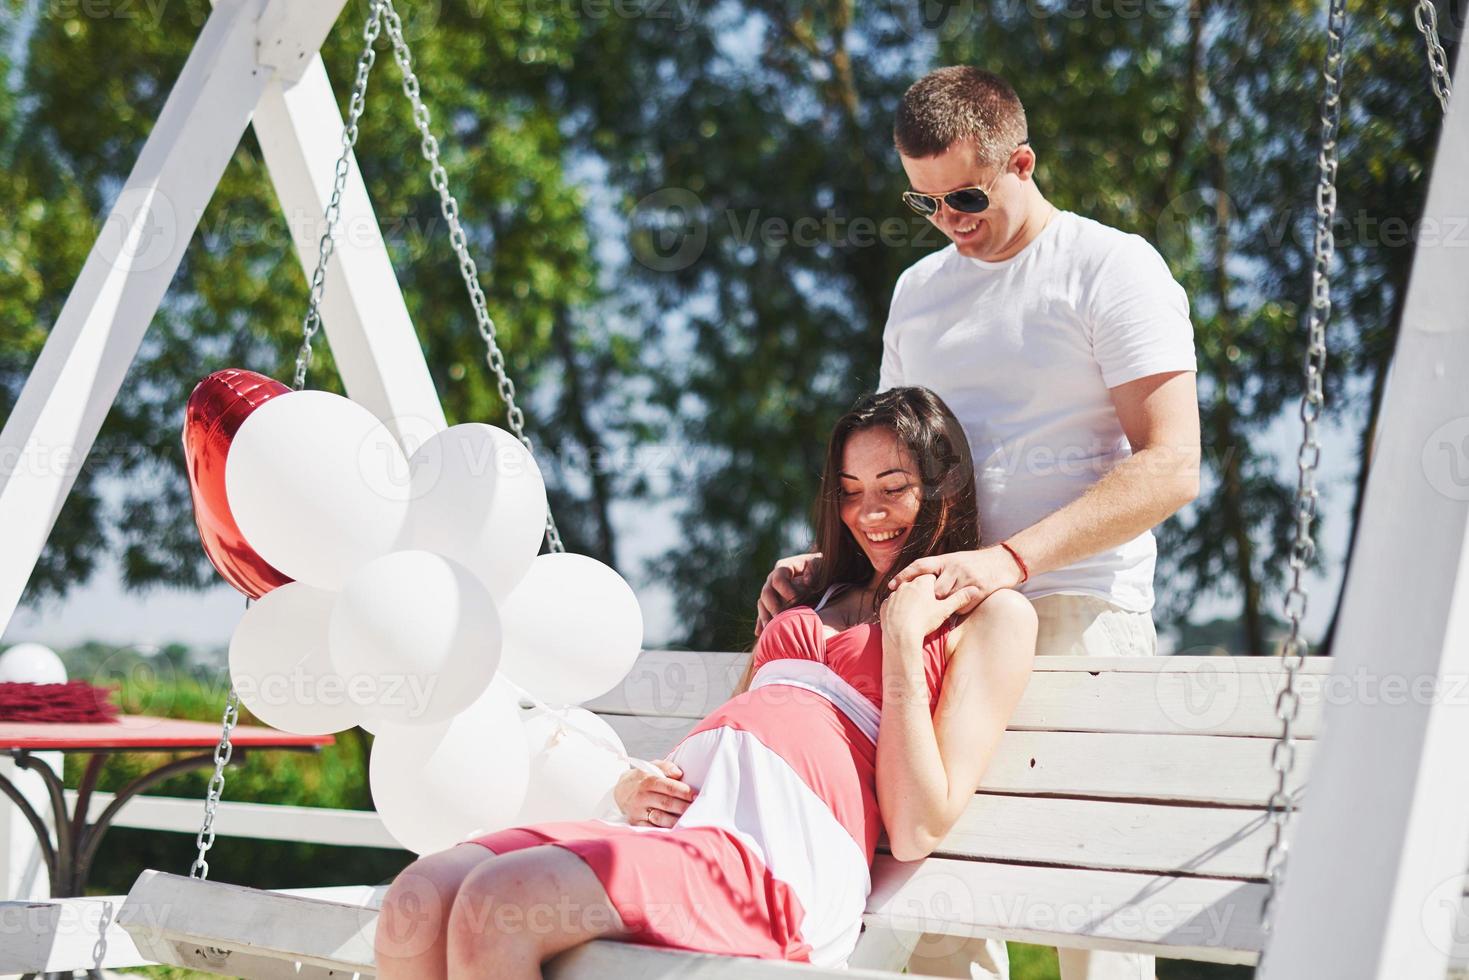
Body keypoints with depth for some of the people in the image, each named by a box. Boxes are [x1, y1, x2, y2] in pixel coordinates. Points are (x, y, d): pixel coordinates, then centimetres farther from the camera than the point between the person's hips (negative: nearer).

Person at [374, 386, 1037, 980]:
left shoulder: (992, 615, 11)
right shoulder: (819, 600, 32)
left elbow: (917, 831, 0)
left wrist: (904, 634, -1)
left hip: (781, 851, -7)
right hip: (678, 818, 7)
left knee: (496, 904, -29)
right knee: (417, 902, -19)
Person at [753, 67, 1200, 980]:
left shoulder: (1113, 267, 0)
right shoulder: (919, 290, 20)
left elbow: (1169, 465, -10)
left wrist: (1011, 559, -21)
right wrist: (825, 558, 8)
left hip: (1077, 612, -5)